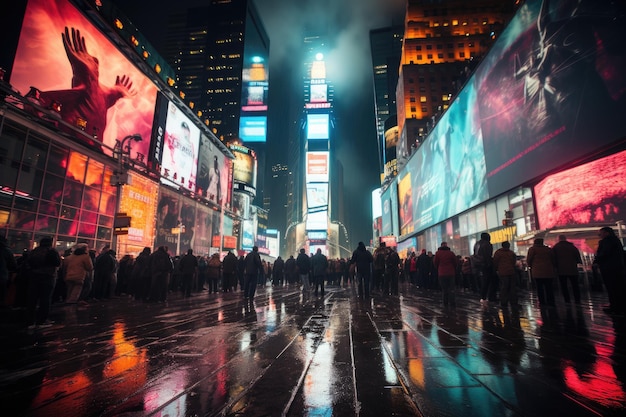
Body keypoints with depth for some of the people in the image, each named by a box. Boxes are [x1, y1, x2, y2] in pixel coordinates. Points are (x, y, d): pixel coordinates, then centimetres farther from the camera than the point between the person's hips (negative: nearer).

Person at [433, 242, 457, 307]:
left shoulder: (438, 253, -3)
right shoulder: (451, 252, -3)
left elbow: (435, 263, 0)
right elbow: (456, 262, 2)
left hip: (441, 273, 0)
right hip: (451, 273, 0)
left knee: (444, 289, 8)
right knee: (451, 289, 6)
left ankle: (445, 303, 9)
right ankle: (452, 303, 2)